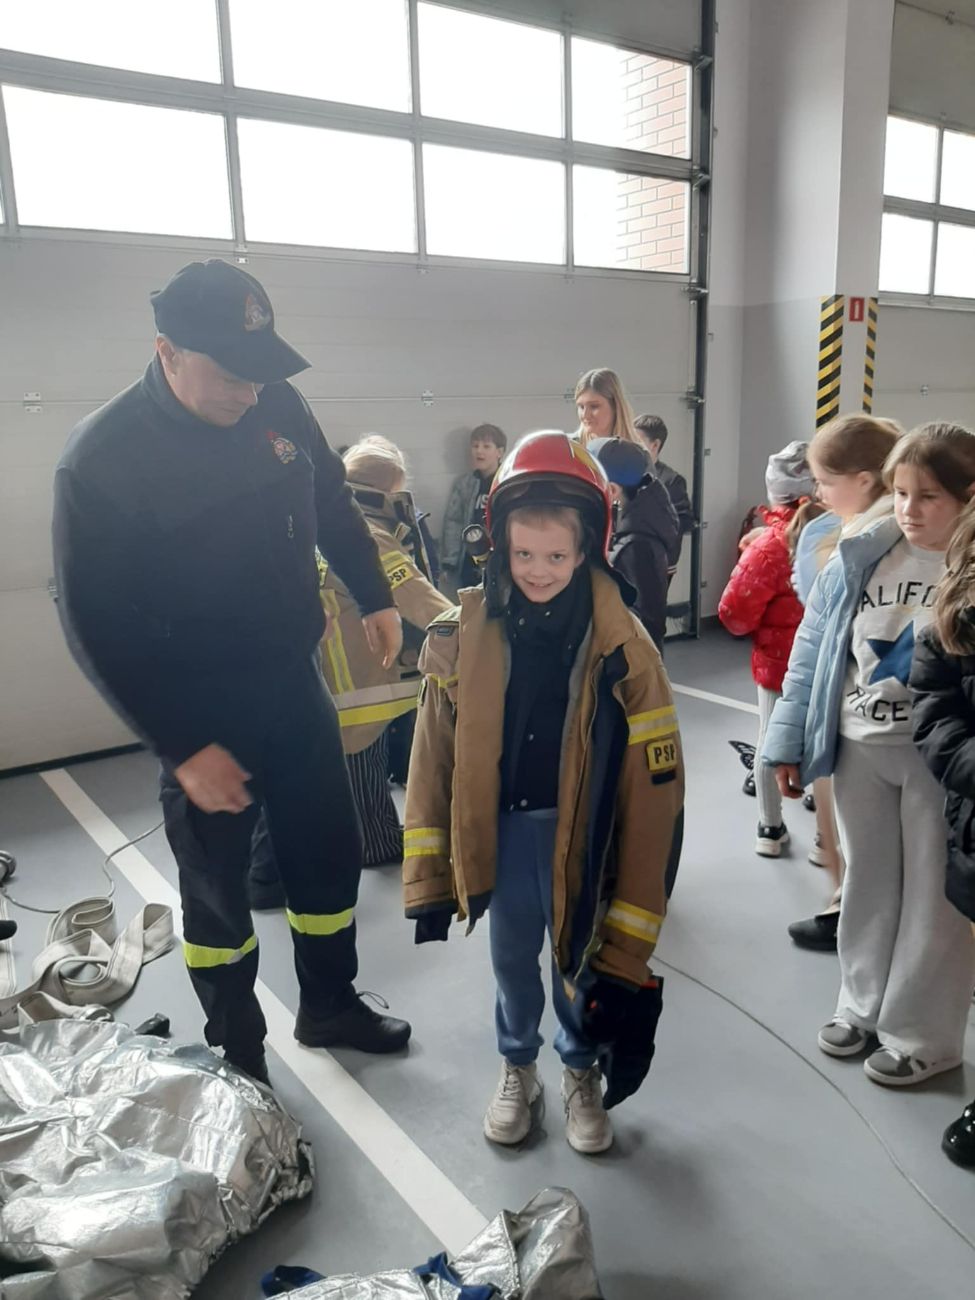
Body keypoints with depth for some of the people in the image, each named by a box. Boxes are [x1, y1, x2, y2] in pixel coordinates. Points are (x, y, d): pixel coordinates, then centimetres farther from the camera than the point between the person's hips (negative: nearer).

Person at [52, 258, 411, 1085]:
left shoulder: (277, 406, -7)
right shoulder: (101, 459, -20)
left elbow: (333, 506, 12)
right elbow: (97, 627, -16)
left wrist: (376, 599, 15)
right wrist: (182, 748, -16)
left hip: (294, 682, 5)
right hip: (200, 709, -4)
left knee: (331, 857, 16)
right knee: (216, 888, 11)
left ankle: (329, 1006, 41)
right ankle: (237, 1052, 35)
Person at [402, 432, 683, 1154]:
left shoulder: (621, 646, -15)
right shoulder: (466, 637, -9)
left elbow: (653, 776, -11)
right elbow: (435, 757, -3)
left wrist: (635, 901, -9)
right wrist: (430, 879, -1)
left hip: (580, 832, -2)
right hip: (500, 830, 2)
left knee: (580, 959, 17)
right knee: (512, 957, 21)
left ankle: (581, 1073, 46)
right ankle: (517, 1067, 48)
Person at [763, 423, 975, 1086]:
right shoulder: (860, 557, -2)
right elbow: (812, 649, 3)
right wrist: (789, 741, 3)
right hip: (859, 748, 4)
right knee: (868, 884, 19)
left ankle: (922, 1035, 30)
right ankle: (864, 1006, 39)